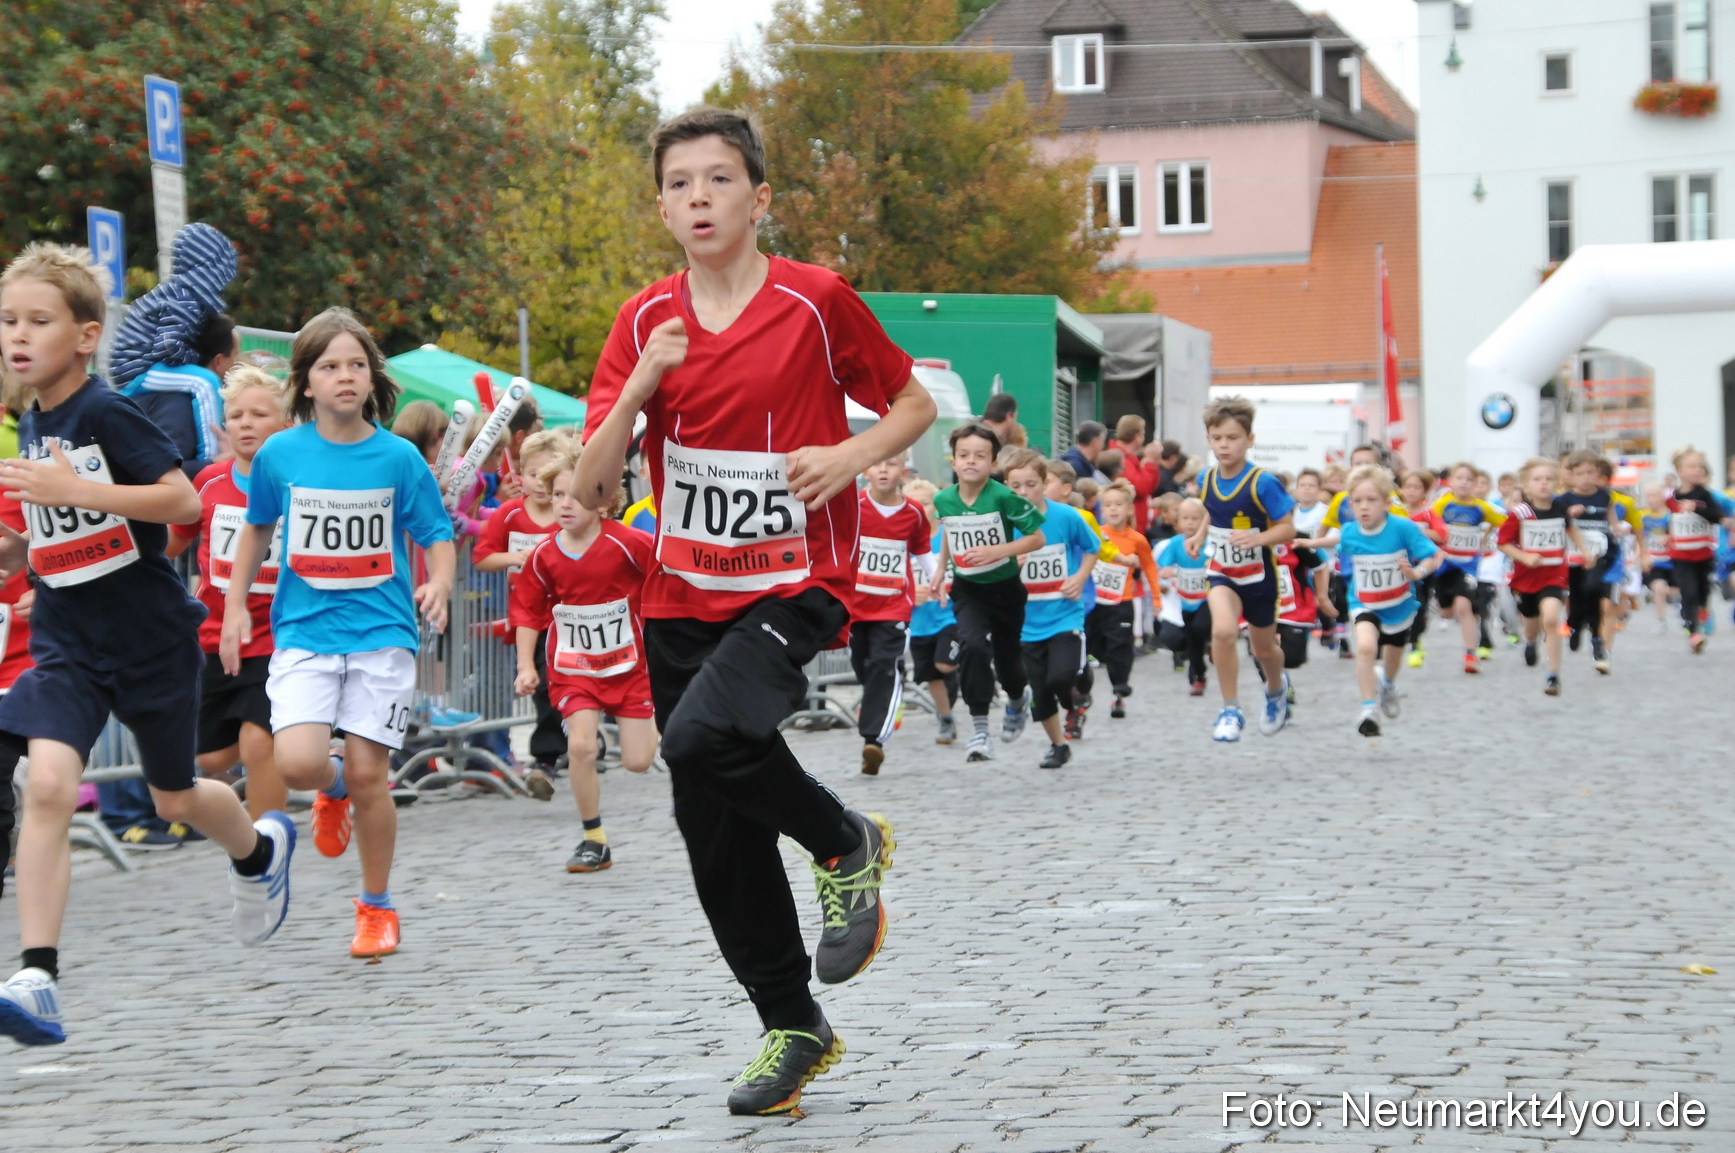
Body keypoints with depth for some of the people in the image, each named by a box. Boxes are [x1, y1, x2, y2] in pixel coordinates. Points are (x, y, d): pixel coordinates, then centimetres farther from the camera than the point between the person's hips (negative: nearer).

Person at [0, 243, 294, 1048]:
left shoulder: (107, 414, -15)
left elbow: (184, 501, -24)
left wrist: (73, 489, -29)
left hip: (150, 635, -5)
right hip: (67, 640, 5)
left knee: (174, 800, 14)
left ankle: (260, 850, 49)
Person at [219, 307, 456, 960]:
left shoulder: (398, 457, -3)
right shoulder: (280, 454, 1)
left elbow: (437, 537, 3)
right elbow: (258, 528, 17)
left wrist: (438, 587, -18)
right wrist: (235, 607, 14)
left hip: (382, 631, -1)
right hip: (303, 631, 1)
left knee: (369, 773, -2)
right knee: (296, 763, -17)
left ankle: (377, 907, 18)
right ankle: (333, 789, 22)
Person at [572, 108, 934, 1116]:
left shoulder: (816, 301, -6)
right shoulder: (645, 322, 3)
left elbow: (915, 403, 7)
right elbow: (593, 491, -2)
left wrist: (850, 454, -12)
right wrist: (641, 383, -16)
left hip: (796, 586, -5)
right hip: (684, 601, 5)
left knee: (703, 738, -31)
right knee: (713, 829, 7)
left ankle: (848, 844, -2)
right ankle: (795, 1028, 24)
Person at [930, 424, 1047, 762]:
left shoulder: (1003, 497, -21)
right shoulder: (943, 500, -8)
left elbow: (1037, 538, -16)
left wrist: (995, 551, -27)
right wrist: (940, 570, 5)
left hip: (1005, 586, -1)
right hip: (967, 589, 2)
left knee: (1007, 656, 14)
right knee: (972, 645, -23)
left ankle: (1018, 697, 52)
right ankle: (979, 729, -15)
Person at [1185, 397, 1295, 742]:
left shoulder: (1262, 483, -21)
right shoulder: (1207, 480, -6)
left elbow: (1287, 528, -18)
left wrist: (1258, 538, -35)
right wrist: (1200, 536, -3)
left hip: (1258, 575, -2)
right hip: (1222, 572, 2)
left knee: (1264, 649, 16)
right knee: (1223, 630, -26)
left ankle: (1276, 687, 53)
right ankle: (1230, 710, -13)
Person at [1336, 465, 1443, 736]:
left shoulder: (1403, 528, -24)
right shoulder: (1348, 535, -14)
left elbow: (1435, 556, -26)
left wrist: (1418, 572, -41)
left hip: (1399, 605, 1)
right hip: (1364, 605, -1)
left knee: (1394, 654, 26)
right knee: (1365, 646, -29)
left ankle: (1388, 685, 61)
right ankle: (1368, 709, -19)